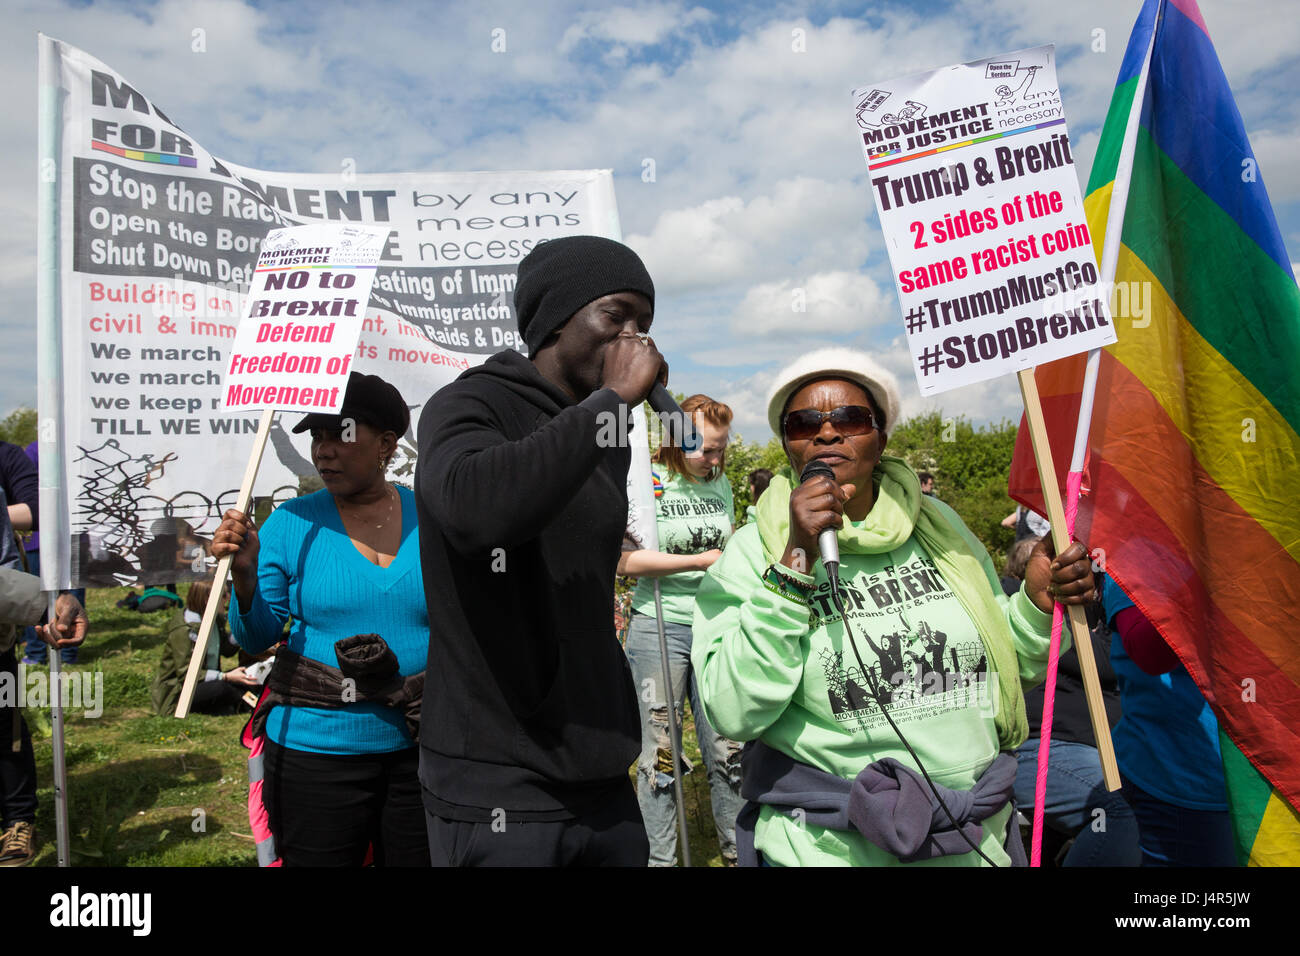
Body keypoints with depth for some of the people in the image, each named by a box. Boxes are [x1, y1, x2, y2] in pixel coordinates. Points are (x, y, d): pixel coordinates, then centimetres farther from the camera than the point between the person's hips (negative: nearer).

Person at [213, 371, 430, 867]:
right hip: (314, 748, -1)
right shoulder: (292, 523, -4)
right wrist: (245, 576, -20)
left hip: (418, 750, 2)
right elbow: (256, 638, -4)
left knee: (418, 856, 18)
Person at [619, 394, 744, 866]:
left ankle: (738, 848, 26)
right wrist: (700, 561, -15)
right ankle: (659, 858, 19)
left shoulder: (720, 482, 9)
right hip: (660, 626, -4)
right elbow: (626, 561, -14)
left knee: (727, 747, 9)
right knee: (659, 750, 5)